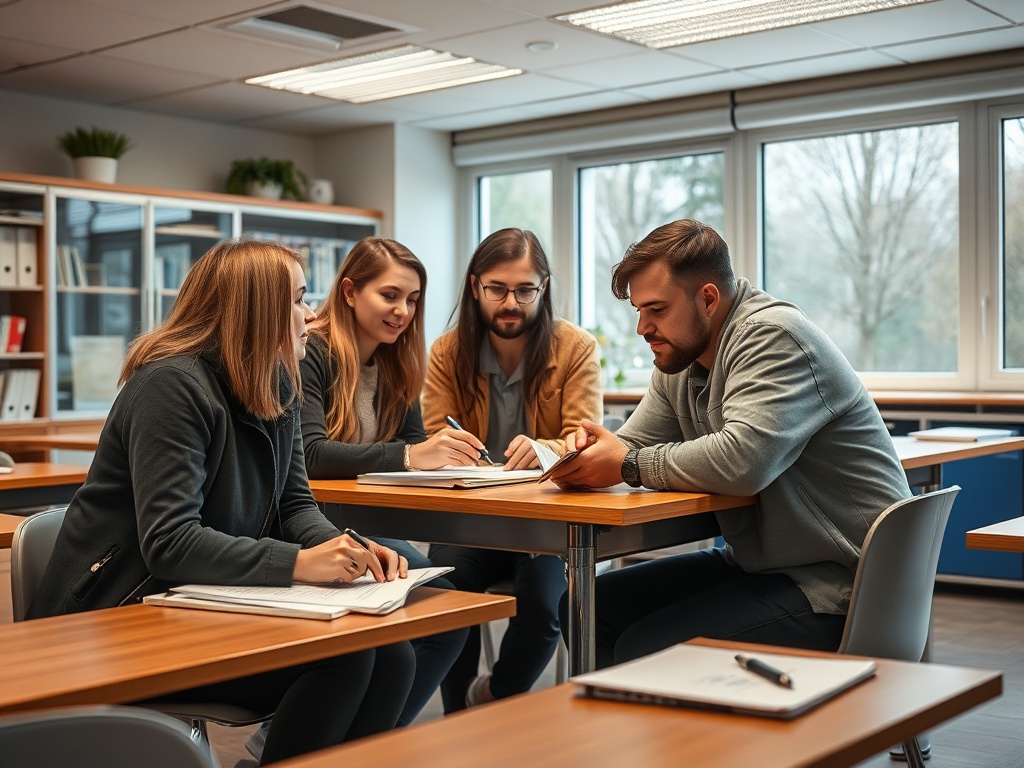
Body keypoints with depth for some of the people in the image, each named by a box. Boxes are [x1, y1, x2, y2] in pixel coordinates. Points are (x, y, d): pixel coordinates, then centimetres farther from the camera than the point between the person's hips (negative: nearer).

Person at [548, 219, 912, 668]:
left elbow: (743, 460, -32)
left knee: (645, 649, -24)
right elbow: (633, 446, 14)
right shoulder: (679, 362, 11)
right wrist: (590, 449, -10)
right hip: (755, 564, 9)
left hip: (834, 581, -9)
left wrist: (629, 464, -21)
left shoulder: (774, 336, -18)